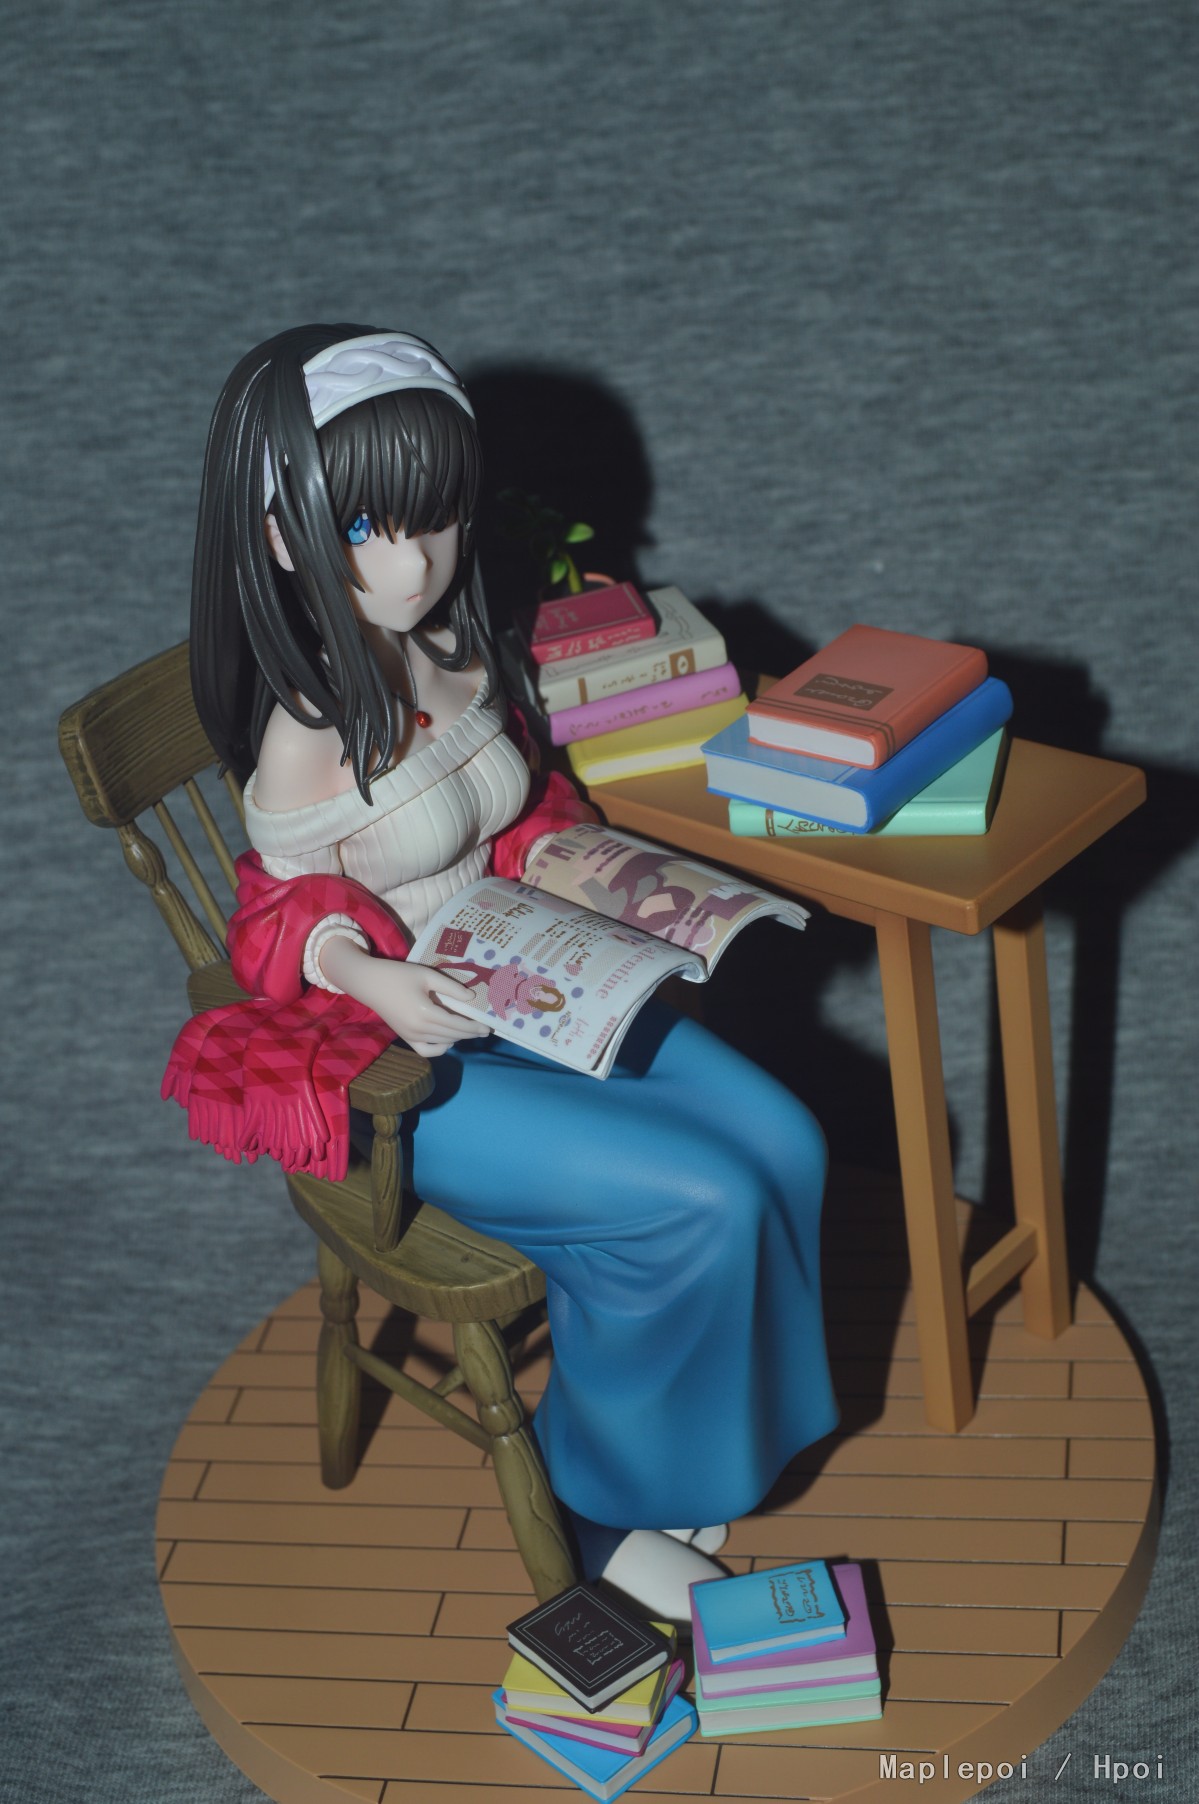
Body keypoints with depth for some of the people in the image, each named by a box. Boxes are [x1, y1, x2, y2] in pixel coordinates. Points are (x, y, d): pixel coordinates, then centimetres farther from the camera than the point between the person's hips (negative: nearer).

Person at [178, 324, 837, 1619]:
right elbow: (285, 923, -13)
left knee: (783, 1144, -4)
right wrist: (377, 983, -33)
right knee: (702, 1204, -18)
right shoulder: (308, 737, -23)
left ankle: (697, 1442, 16)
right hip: (411, 1070, -8)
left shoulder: (455, 661, 0)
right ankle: (598, 1504, 5)